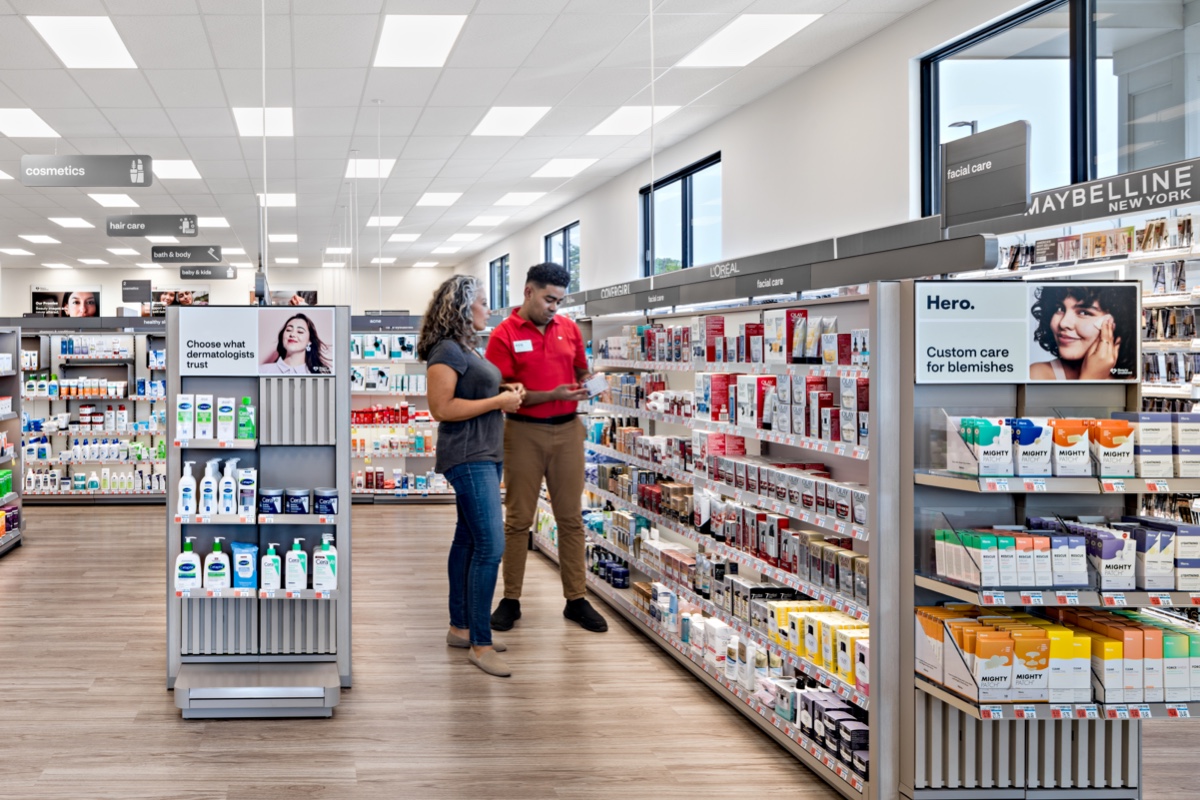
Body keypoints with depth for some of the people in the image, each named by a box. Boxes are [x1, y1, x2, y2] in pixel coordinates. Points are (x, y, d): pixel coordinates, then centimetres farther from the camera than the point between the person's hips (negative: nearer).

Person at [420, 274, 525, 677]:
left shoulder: (468, 347, 15)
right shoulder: (447, 351, -15)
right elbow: (441, 408, -21)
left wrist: (505, 390, 8)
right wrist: (498, 402, -18)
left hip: (485, 455, 10)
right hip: (467, 458, -10)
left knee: (468, 541, 15)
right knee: (490, 547, -13)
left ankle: (460, 627, 24)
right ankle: (480, 645, -8)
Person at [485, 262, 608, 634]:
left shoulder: (569, 328, 6)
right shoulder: (504, 335, -8)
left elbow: (582, 371, 18)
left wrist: (587, 387, -6)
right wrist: (553, 395, -22)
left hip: (567, 429, 4)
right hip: (524, 432, -4)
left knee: (571, 518, 7)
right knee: (518, 519, 5)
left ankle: (576, 599, 15)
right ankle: (511, 600, 14)